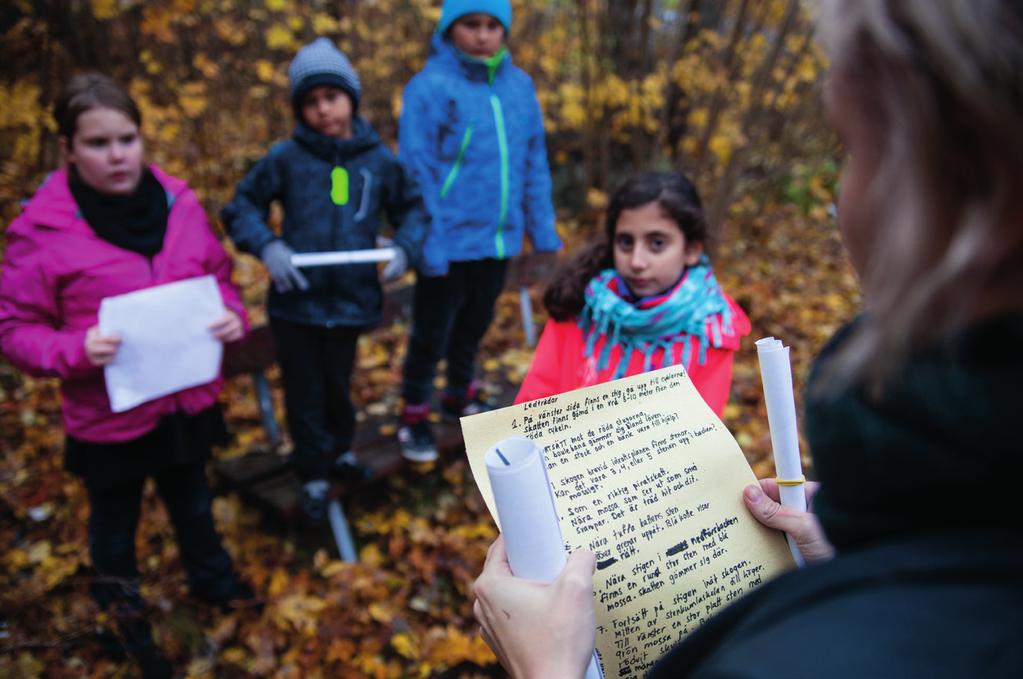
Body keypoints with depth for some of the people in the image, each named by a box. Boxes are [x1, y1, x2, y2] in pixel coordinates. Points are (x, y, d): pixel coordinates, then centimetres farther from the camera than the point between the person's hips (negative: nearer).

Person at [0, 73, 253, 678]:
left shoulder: (179, 202, -8)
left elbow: (219, 277, 6)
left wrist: (233, 314, -14)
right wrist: (75, 351, -28)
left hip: (189, 399, 3)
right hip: (109, 418, -3)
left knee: (193, 502, 27)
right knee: (116, 521, 21)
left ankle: (212, 578, 55)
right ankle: (124, 618, 47)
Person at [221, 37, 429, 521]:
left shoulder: (379, 160, -3)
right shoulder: (285, 159, -7)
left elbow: (413, 208, 9)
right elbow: (242, 207, 1)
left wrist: (405, 247, -8)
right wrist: (266, 245, -16)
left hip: (351, 299, 1)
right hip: (295, 303, -1)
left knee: (338, 385, 20)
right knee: (305, 393, 11)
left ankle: (340, 451, 46)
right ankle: (314, 476, 30)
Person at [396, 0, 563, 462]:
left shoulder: (518, 85, 3)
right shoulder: (429, 86, -11)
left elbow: (533, 164, 7)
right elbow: (417, 172, -14)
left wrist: (542, 229, 5)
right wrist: (427, 242, -18)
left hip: (498, 238, 5)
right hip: (449, 242, -5)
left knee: (474, 325, 22)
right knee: (432, 333, 8)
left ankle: (461, 395, 44)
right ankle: (414, 414, 28)